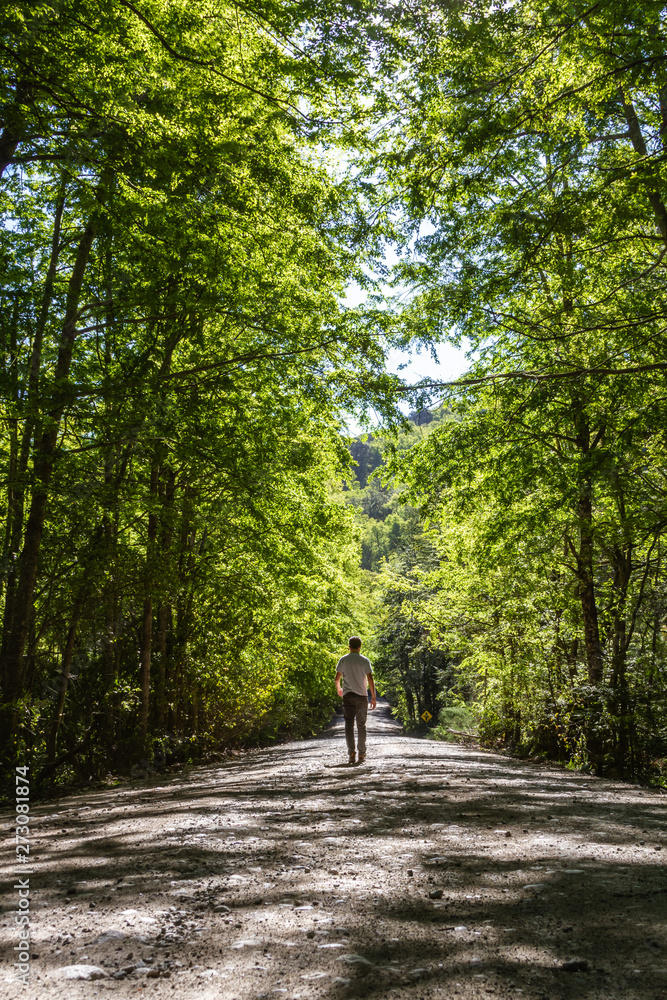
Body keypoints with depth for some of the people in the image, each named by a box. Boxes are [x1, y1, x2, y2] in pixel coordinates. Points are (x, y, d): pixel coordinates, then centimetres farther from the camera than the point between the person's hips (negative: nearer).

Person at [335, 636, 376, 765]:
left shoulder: (343, 660, 2)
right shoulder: (365, 660, -1)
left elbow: (337, 678, 5)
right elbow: (370, 679, -6)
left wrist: (338, 689, 25)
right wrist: (373, 697, -2)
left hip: (347, 696, 0)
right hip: (362, 696, 0)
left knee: (349, 725, 2)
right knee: (361, 725, 9)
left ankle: (351, 753, -9)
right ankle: (362, 754, 10)